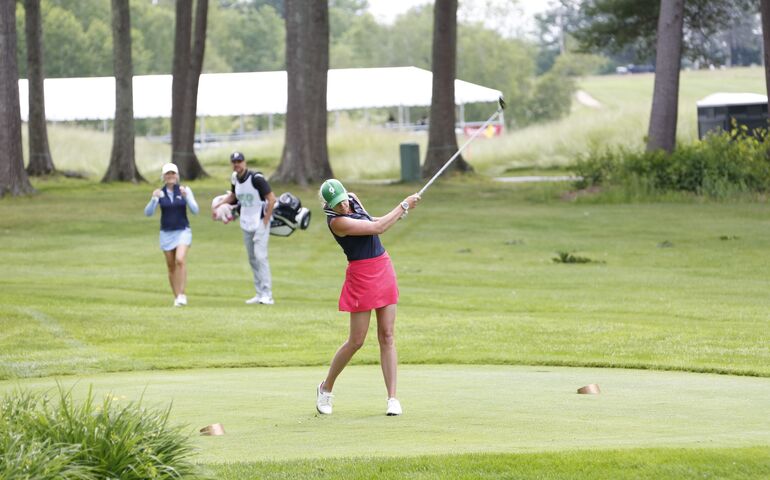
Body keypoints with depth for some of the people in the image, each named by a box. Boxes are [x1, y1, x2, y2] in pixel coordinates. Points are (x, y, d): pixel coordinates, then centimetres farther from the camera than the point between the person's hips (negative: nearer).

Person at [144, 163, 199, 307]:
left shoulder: (185, 190, -2)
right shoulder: (160, 193, 1)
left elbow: (195, 210, -8)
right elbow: (148, 213, -5)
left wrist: (186, 197, -23)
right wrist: (153, 199, -22)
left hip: (182, 231, -2)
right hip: (166, 233, 2)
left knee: (180, 260, -22)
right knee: (171, 266, 4)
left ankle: (181, 294, -17)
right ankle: (177, 297, 13)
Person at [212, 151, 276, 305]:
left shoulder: (256, 178, -18)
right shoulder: (235, 179, 4)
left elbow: (271, 199, -16)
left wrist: (265, 221, -17)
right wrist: (217, 205, 15)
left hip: (260, 223, -7)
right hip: (246, 223, 8)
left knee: (260, 256, -15)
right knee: (252, 259, 10)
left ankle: (267, 295, -16)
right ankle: (259, 294, 16)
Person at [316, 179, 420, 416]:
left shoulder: (353, 199, 5)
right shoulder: (337, 222, -20)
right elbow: (377, 228, -20)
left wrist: (398, 213, 9)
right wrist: (404, 206, -11)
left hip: (384, 268, 7)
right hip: (362, 275, -7)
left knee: (387, 336, 2)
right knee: (356, 341, -2)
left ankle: (392, 398, 1)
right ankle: (326, 388, 19)